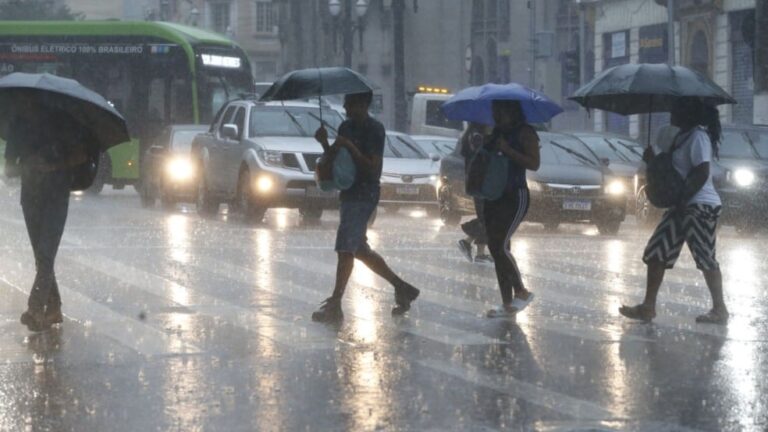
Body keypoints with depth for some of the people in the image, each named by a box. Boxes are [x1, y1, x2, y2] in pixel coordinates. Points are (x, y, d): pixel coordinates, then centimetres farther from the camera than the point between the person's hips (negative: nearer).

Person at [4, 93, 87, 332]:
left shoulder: (57, 121, -3)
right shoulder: (17, 126, 8)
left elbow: (81, 155, -3)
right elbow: (8, 167, 8)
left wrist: (53, 166, -16)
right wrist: (25, 167, -15)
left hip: (56, 196, -5)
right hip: (31, 196, 5)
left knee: (45, 253, -15)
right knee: (42, 256, 7)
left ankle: (36, 309, -23)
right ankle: (53, 309, 14)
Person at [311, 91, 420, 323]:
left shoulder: (374, 130, -12)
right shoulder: (346, 127, 14)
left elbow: (373, 168, -17)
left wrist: (350, 147, -24)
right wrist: (325, 143, -2)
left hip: (364, 196, -9)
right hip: (349, 194, 9)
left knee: (345, 249, -12)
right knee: (360, 250, 14)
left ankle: (334, 305, -11)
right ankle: (401, 288, 25)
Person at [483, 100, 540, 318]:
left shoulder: (525, 132, -8)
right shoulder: (495, 134, 15)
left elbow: (534, 163, -17)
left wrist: (507, 150, -20)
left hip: (515, 196, -8)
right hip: (493, 196, 8)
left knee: (500, 246, -17)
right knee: (496, 248, 5)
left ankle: (521, 292, -1)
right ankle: (507, 304, 9)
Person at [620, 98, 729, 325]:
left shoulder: (698, 136, -14)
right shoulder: (683, 136, 16)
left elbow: (701, 174, -22)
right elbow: (674, 169, 22)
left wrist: (683, 201, -21)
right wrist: (653, 160, 6)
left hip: (700, 206, -10)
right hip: (682, 207, 10)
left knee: (705, 258, -4)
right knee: (656, 253, 7)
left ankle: (720, 310, 4)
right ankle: (648, 306, 9)